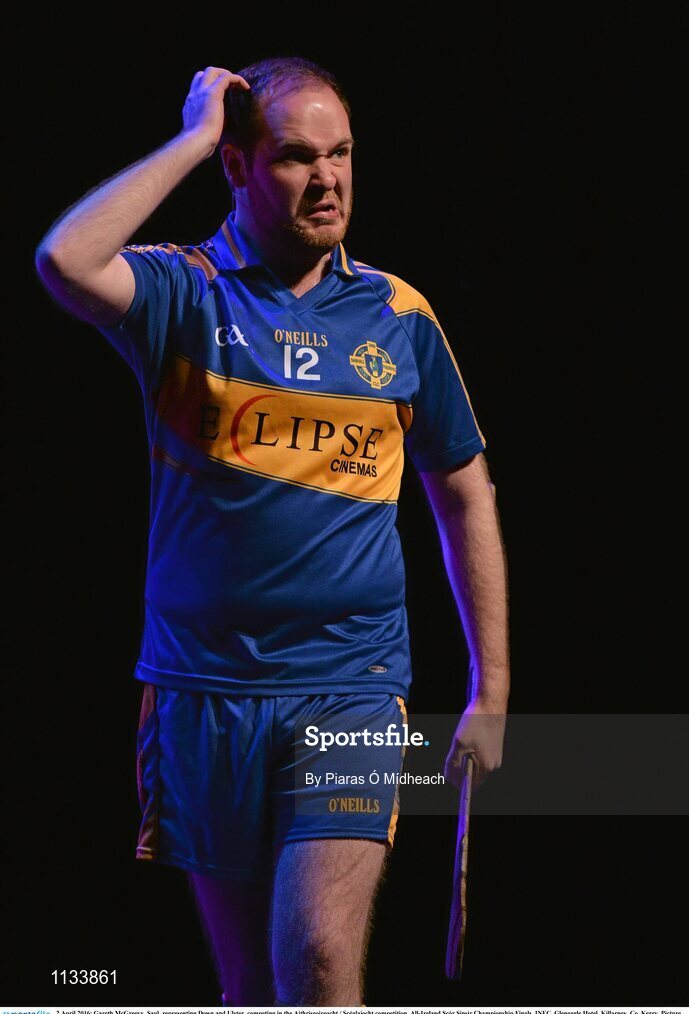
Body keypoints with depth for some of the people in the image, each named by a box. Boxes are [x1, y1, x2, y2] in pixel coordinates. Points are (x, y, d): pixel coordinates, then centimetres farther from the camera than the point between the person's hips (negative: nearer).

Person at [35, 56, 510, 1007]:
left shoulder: (400, 315, 6)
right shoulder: (183, 295, 0)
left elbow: (465, 497, 14)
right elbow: (64, 262, -24)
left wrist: (491, 692, 11)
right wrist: (194, 136, -14)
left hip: (349, 689, 0)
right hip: (203, 688, 0)